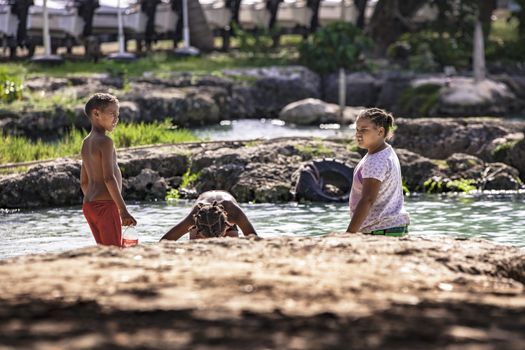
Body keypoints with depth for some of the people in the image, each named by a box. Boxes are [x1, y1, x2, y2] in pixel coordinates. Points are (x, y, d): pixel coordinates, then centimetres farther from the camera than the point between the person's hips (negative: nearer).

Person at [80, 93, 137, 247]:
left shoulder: (86, 143, 16)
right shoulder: (105, 141, -11)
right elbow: (109, 178, -19)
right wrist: (123, 210, -20)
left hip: (89, 205, 9)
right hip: (106, 205, -9)